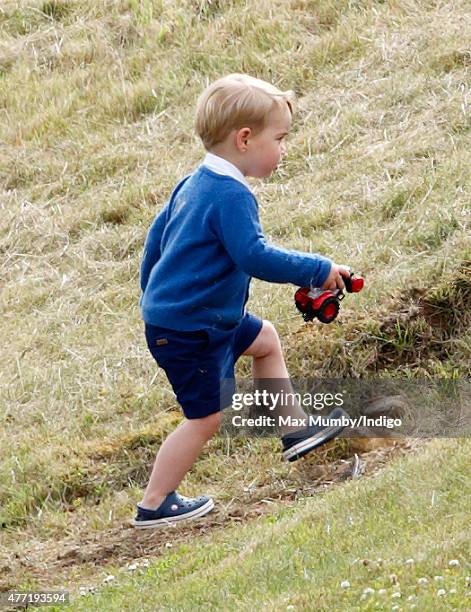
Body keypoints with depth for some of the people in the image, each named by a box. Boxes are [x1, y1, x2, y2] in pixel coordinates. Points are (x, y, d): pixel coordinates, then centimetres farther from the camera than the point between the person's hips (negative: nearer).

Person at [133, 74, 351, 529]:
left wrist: (153, 299, 30)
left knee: (264, 339, 25)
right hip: (189, 332, -10)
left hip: (167, 314, 10)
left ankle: (295, 429, 31)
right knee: (206, 417, -1)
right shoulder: (231, 196, -23)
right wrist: (319, 271, -23)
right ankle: (154, 506, 7)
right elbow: (255, 256, -31)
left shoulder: (193, 184, 8)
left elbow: (156, 237, 18)